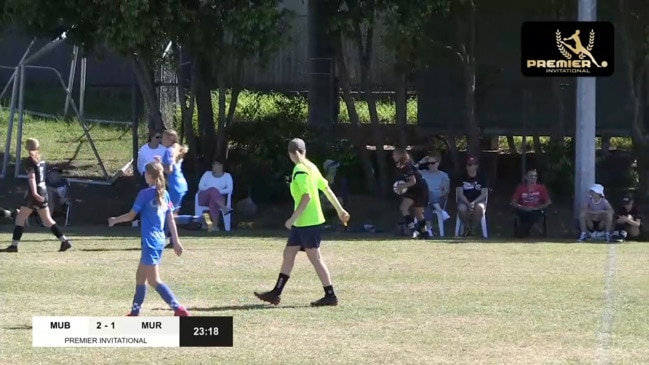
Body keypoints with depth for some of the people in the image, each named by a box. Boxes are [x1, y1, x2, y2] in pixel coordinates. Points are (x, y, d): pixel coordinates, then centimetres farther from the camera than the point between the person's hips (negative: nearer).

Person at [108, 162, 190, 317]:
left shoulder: (145, 194, -12)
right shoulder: (164, 194, 8)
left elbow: (131, 216, -6)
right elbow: (171, 219, 10)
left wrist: (115, 220, 11)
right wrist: (176, 241, 15)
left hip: (150, 241, -8)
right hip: (160, 240, 8)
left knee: (154, 280, -6)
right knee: (140, 276, 17)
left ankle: (179, 309, -15)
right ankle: (135, 312, 23)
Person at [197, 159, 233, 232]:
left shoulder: (227, 176, 15)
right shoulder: (207, 174, 20)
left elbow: (229, 190, -1)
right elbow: (200, 186, 7)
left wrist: (219, 191, -17)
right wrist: (211, 190, -12)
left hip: (218, 198, -1)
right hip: (204, 198, 1)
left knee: (213, 201, -41)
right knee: (213, 190, -36)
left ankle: (214, 225, -56)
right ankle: (224, 208, -61)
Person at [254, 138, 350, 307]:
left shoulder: (300, 171, -16)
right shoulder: (310, 167, 11)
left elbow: (307, 196, -23)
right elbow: (327, 189, 15)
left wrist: (293, 218, -22)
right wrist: (340, 209, 21)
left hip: (308, 222, -10)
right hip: (301, 223, 10)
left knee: (314, 258, -4)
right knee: (288, 254, 12)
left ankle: (330, 296, 0)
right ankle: (276, 293, 15)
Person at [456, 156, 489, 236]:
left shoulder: (482, 177, 1)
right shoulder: (462, 177, 2)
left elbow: (484, 194, -5)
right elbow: (460, 194, -5)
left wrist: (474, 202, -21)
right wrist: (468, 204, -21)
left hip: (478, 201, 0)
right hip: (464, 201, 0)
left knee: (479, 208, -37)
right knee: (461, 209, -35)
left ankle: (471, 227, -13)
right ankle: (466, 227, -7)